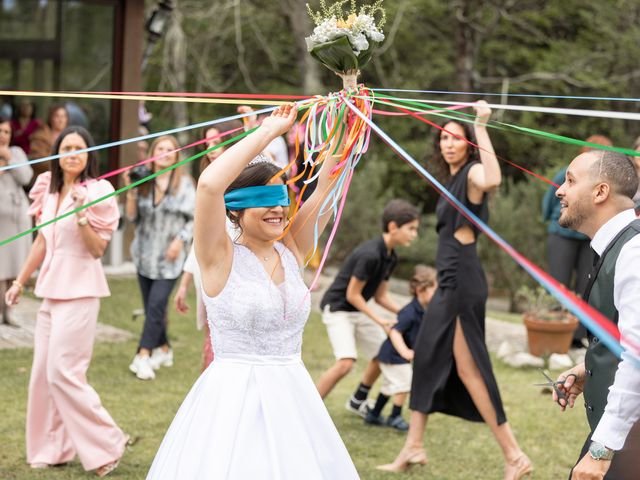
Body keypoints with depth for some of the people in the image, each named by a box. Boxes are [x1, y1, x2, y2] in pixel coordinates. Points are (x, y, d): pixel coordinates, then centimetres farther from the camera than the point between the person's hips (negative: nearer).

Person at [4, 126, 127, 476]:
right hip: (51, 289, 7)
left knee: (64, 371, -11)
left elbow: (98, 249, -11)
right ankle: (52, 449, 20)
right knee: (43, 371, 9)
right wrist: (20, 281, 23)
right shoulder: (48, 191, 10)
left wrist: (81, 216, -25)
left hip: (80, 290, -7)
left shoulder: (95, 192, -8)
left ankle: (107, 445, 0)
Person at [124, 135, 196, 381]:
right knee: (151, 306, 11)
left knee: (157, 305, -13)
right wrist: (131, 191, -7)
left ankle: (143, 356, -14)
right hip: (145, 254, 4)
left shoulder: (184, 183, -3)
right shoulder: (143, 182, 4)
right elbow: (131, 217, 4)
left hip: (170, 258, -4)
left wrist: (181, 240, -13)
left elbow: (193, 218, -1)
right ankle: (163, 349, 27)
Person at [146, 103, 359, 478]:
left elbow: (328, 188, 5)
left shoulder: (292, 252, 8)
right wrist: (268, 132, -15)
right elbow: (209, 184, -21)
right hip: (234, 401, -5)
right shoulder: (222, 258, -6)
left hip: (293, 399, 5)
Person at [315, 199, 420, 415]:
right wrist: (379, 320, -16)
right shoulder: (370, 254, -27)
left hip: (358, 311, 10)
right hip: (337, 307, -10)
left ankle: (357, 401, 36)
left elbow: (380, 296, 10)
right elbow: (352, 294, -21)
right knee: (346, 363, -24)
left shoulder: (390, 258, 2)